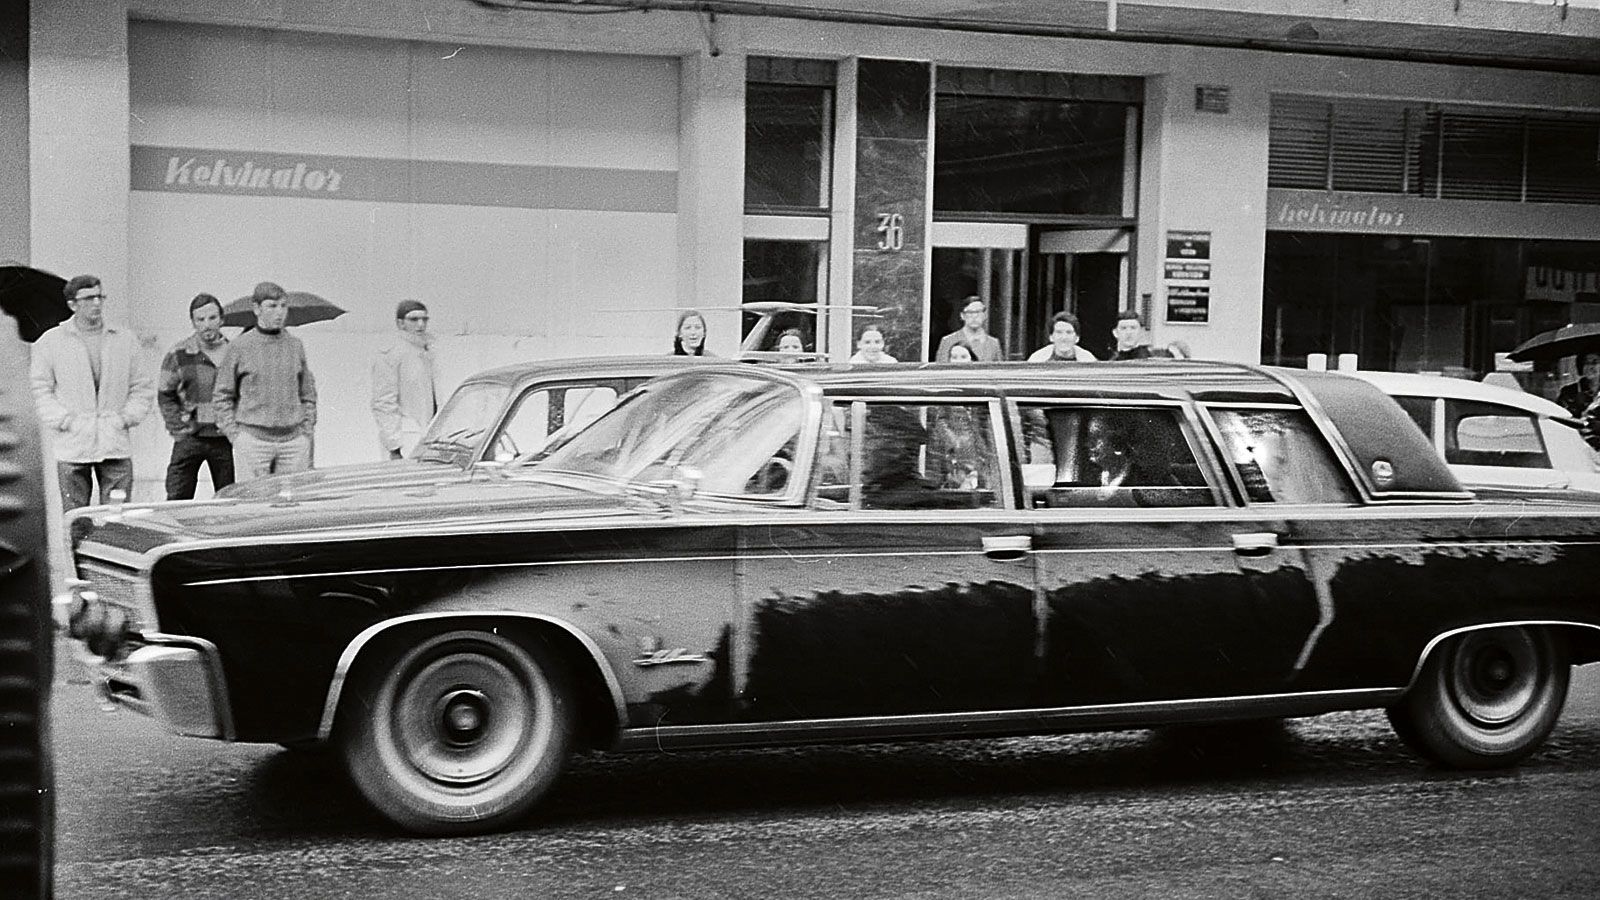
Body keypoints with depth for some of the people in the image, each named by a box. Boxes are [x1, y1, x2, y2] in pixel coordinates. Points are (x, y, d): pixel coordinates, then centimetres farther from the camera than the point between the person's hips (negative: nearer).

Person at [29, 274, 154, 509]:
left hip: (116, 447, 1)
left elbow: (143, 387, 14)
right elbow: (41, 390, 5)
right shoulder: (50, 342, 5)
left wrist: (127, 417, 0)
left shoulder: (125, 339, 11)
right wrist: (64, 421, -7)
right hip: (72, 449, -1)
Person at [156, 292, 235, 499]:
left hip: (226, 439, 2)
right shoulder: (179, 354, -1)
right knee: (177, 499, -6)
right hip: (190, 438, -2)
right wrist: (178, 428, -5)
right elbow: (165, 395, 6)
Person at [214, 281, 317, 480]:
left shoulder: (295, 345, 9)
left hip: (293, 439, 3)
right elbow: (222, 396, 4)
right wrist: (235, 435, -3)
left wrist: (307, 432, 8)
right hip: (253, 440, -3)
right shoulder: (240, 346, 0)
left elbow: (308, 394, 17)